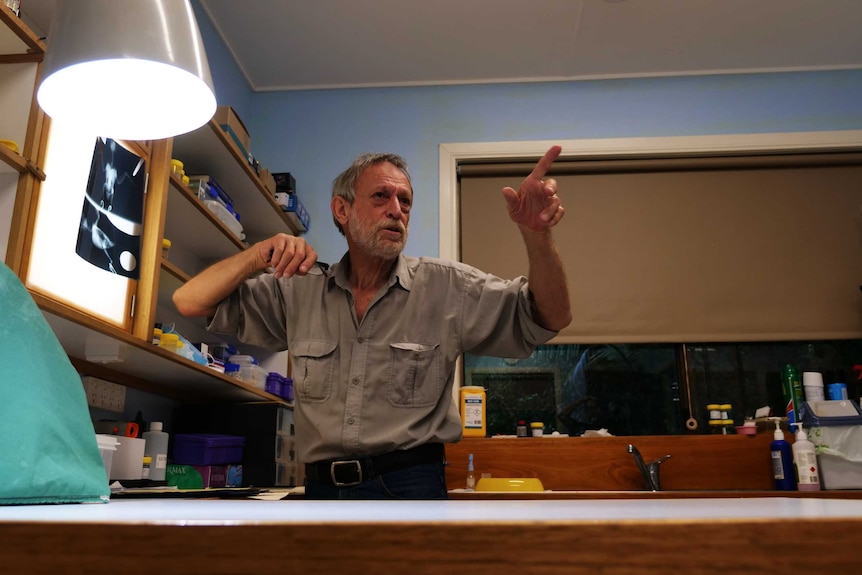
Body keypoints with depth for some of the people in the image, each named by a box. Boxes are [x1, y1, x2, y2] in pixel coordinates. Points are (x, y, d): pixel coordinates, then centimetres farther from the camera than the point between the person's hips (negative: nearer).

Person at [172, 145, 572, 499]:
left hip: (408, 488, -2)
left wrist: (536, 234, -23)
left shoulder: (448, 287, -2)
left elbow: (550, 319, -6)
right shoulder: (298, 289, 4)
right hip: (320, 489, 2)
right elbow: (190, 302, 3)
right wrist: (263, 252, -13)